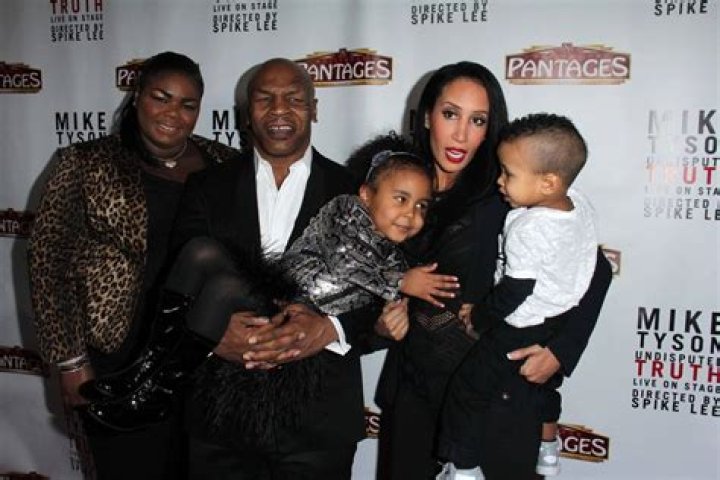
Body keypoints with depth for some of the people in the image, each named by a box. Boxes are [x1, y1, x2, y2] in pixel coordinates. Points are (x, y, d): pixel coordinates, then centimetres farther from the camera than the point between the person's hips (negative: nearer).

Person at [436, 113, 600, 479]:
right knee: (542, 382, 32)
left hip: (519, 332, -8)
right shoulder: (579, 204, -9)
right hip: (561, 324, 9)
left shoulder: (528, 229, -31)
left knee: (466, 389, 6)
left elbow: (512, 294, -25)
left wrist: (477, 316, -8)